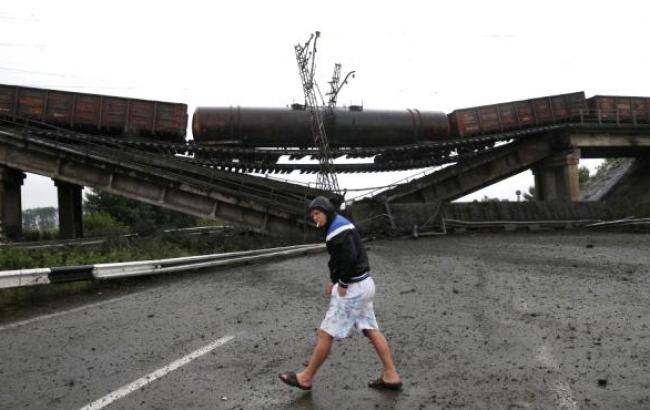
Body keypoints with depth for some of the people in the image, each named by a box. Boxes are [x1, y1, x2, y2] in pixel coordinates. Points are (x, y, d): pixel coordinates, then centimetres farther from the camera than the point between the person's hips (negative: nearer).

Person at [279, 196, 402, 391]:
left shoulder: (338, 228, -17)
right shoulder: (339, 227, 16)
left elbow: (350, 257, -27)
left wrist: (342, 285, -18)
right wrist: (334, 282, 14)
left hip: (353, 288, -11)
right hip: (363, 285, 11)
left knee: (326, 333, -1)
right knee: (371, 330, 12)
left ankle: (305, 378, 10)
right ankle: (391, 376, 15)